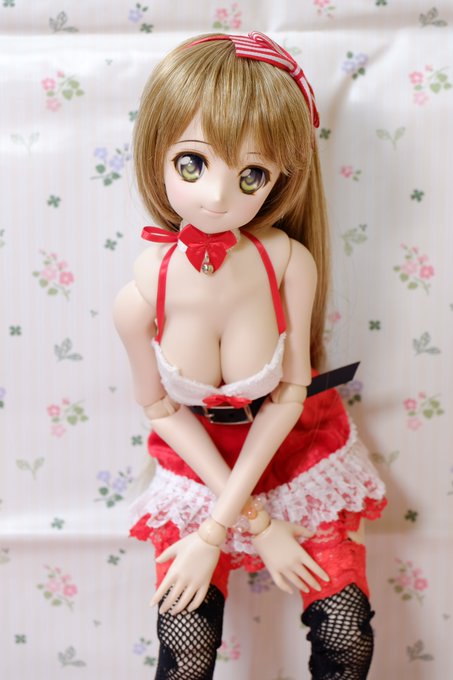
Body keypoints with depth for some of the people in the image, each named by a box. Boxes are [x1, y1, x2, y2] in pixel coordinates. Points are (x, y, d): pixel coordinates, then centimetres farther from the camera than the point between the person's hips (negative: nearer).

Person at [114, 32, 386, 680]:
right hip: (199, 464, 0)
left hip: (295, 449, 1)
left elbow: (290, 391, -15)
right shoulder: (140, 295, -25)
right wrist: (256, 520, -10)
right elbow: (161, 408, -10)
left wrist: (216, 530, -15)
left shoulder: (290, 262, -25)